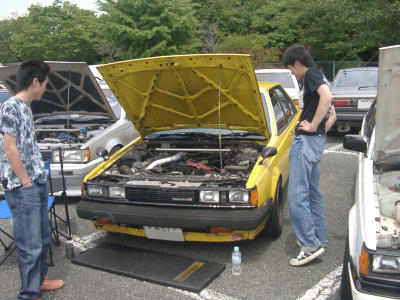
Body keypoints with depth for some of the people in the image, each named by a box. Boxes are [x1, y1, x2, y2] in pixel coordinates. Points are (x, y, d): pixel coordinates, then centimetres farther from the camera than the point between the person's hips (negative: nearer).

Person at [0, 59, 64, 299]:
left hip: (37, 185, 9)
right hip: (22, 189, -9)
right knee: (30, 245, -2)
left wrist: (40, 177, 14)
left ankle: (41, 280, 35)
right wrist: (26, 182, -14)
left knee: (42, 238, 19)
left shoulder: (25, 107, 15)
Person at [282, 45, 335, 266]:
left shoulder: (311, 75, -8)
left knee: (297, 195, -10)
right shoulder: (315, 79, 23)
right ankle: (319, 239, 26)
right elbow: (332, 115, 27)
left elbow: (327, 96, -30)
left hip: (306, 141, -11)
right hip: (315, 141, 11)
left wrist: (313, 126, -24)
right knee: (313, 192, 17)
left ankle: (310, 245, -7)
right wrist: (321, 131, 14)